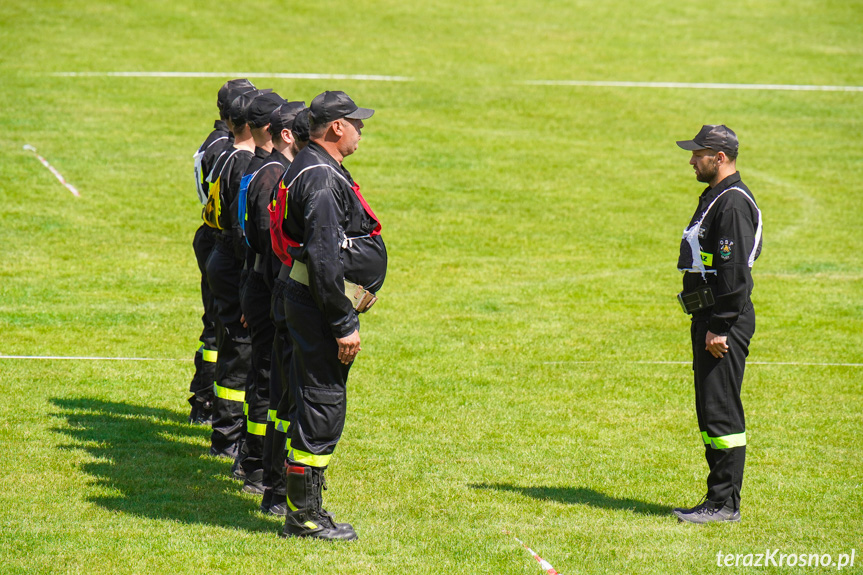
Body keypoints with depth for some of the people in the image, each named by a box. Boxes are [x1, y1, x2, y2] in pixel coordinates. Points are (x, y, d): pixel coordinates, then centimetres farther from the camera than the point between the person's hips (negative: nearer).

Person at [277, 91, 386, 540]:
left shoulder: (317, 170, 16)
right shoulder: (321, 178, -19)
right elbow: (324, 258, -24)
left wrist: (344, 317, 23)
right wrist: (344, 325, -23)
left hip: (309, 300, 11)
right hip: (320, 303, -11)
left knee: (316, 402, 15)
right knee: (322, 406, -6)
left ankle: (303, 510, 22)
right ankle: (305, 517, -2)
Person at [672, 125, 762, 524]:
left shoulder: (733, 203, -16)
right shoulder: (714, 198, 18)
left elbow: (734, 271, -21)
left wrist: (720, 327, -23)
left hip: (726, 320, -11)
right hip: (709, 318, 11)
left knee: (721, 412, -10)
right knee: (710, 411, 13)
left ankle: (725, 503, -8)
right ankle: (719, 499, 19)